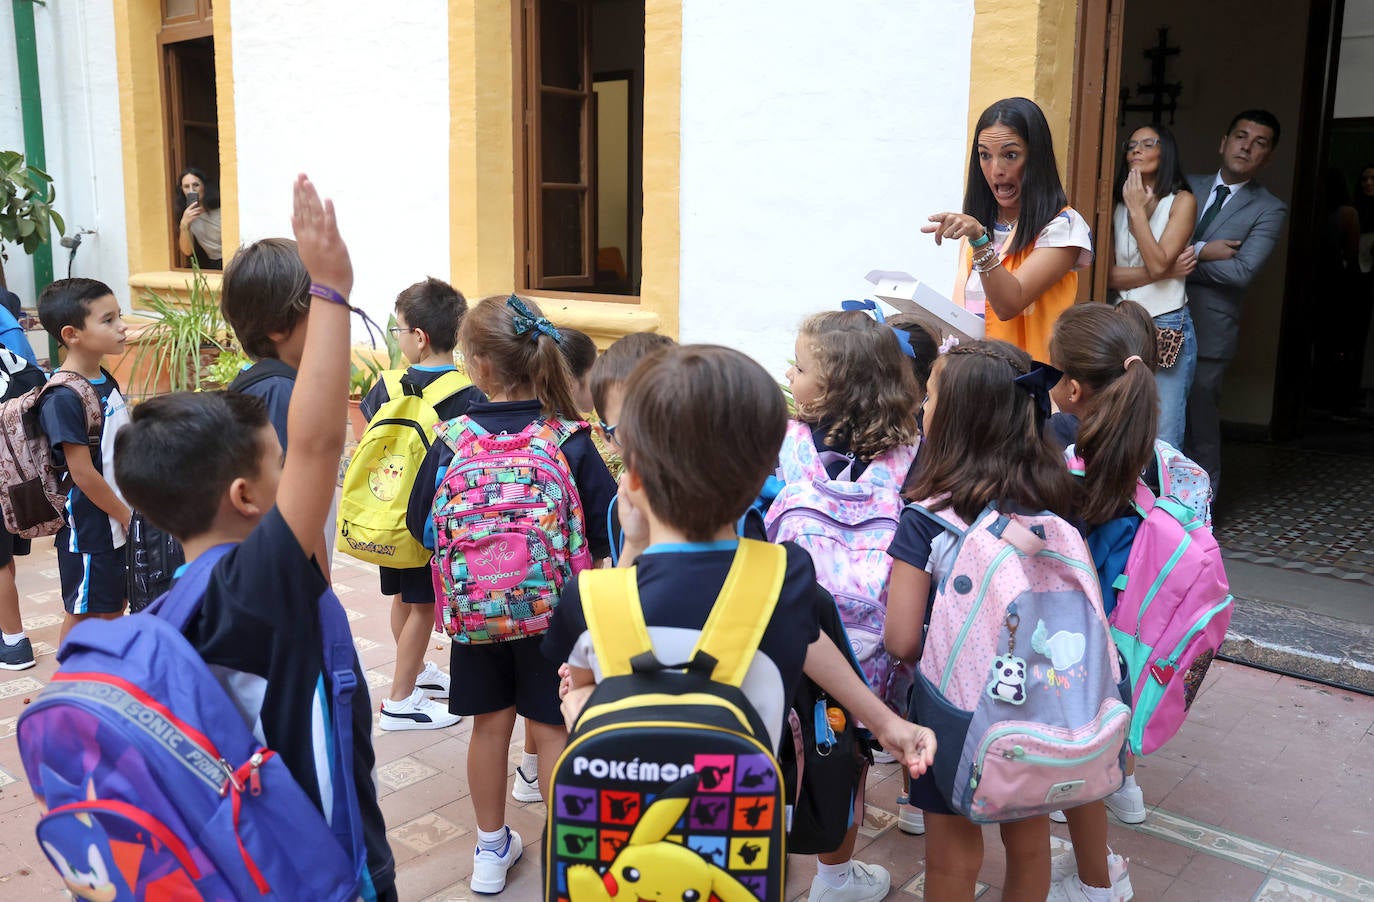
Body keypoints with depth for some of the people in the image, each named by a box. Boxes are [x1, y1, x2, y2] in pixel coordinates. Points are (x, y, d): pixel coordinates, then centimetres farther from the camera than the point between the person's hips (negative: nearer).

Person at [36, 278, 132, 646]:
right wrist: (125, 515, -11)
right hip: (89, 530, -8)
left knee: (113, 608, 19)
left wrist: (132, 510, 11)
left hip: (120, 521, 8)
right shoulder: (62, 399, -22)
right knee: (83, 615, 8)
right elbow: (83, 473, -21)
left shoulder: (106, 381, 5)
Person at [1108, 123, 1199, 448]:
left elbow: (1157, 262, -15)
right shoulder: (1118, 205, 12)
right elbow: (1109, 275, 1)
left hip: (1168, 327, -4)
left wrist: (1137, 210, -9)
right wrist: (1166, 270, -11)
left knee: (1163, 442, -7)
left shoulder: (1182, 201, 0)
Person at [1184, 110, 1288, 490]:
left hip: (1208, 329, -3)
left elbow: (1241, 271, -13)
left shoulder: (1269, 210, 0)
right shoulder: (1188, 187, 12)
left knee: (1200, 416, 4)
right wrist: (1201, 251, -13)